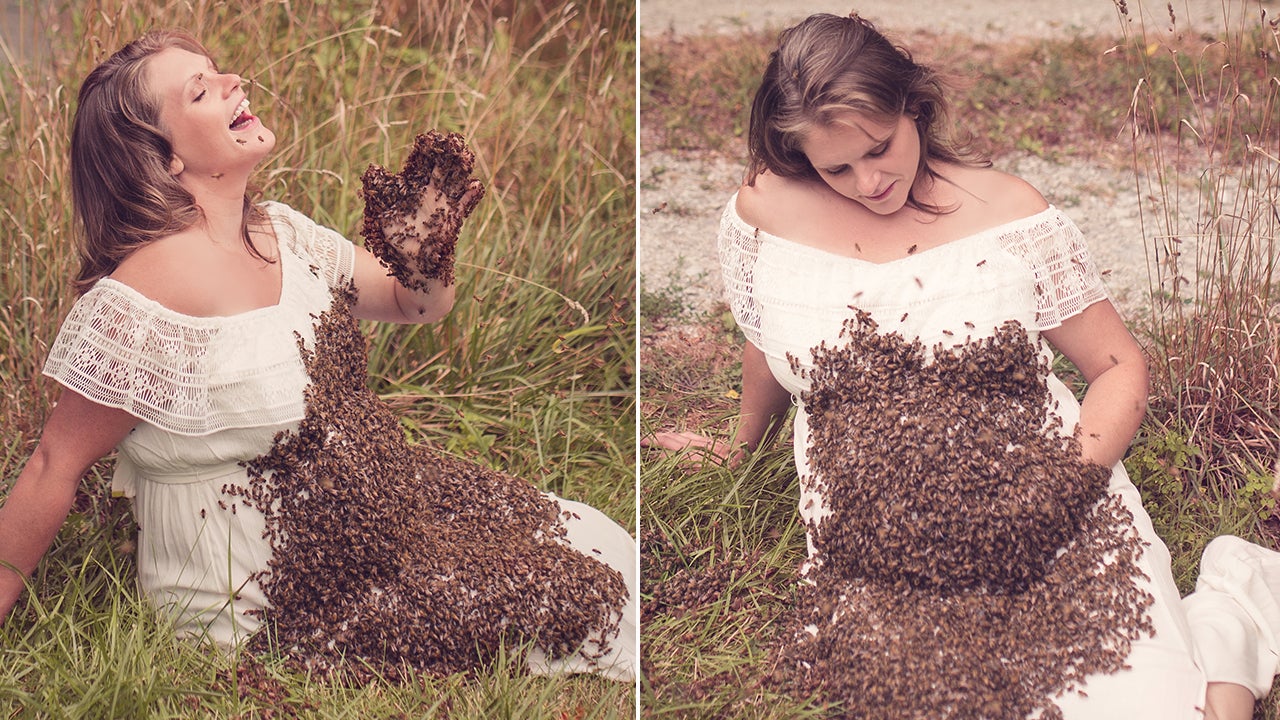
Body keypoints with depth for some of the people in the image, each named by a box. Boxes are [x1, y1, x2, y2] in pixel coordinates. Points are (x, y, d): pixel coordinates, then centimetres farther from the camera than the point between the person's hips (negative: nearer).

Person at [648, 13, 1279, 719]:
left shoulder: (1008, 210, 0)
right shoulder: (765, 210, 2)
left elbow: (1121, 367, 5)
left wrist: (1074, 476, -13)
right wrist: (742, 446, 37)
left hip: (1047, 517, -2)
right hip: (881, 551, 2)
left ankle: (1222, 621, 11)